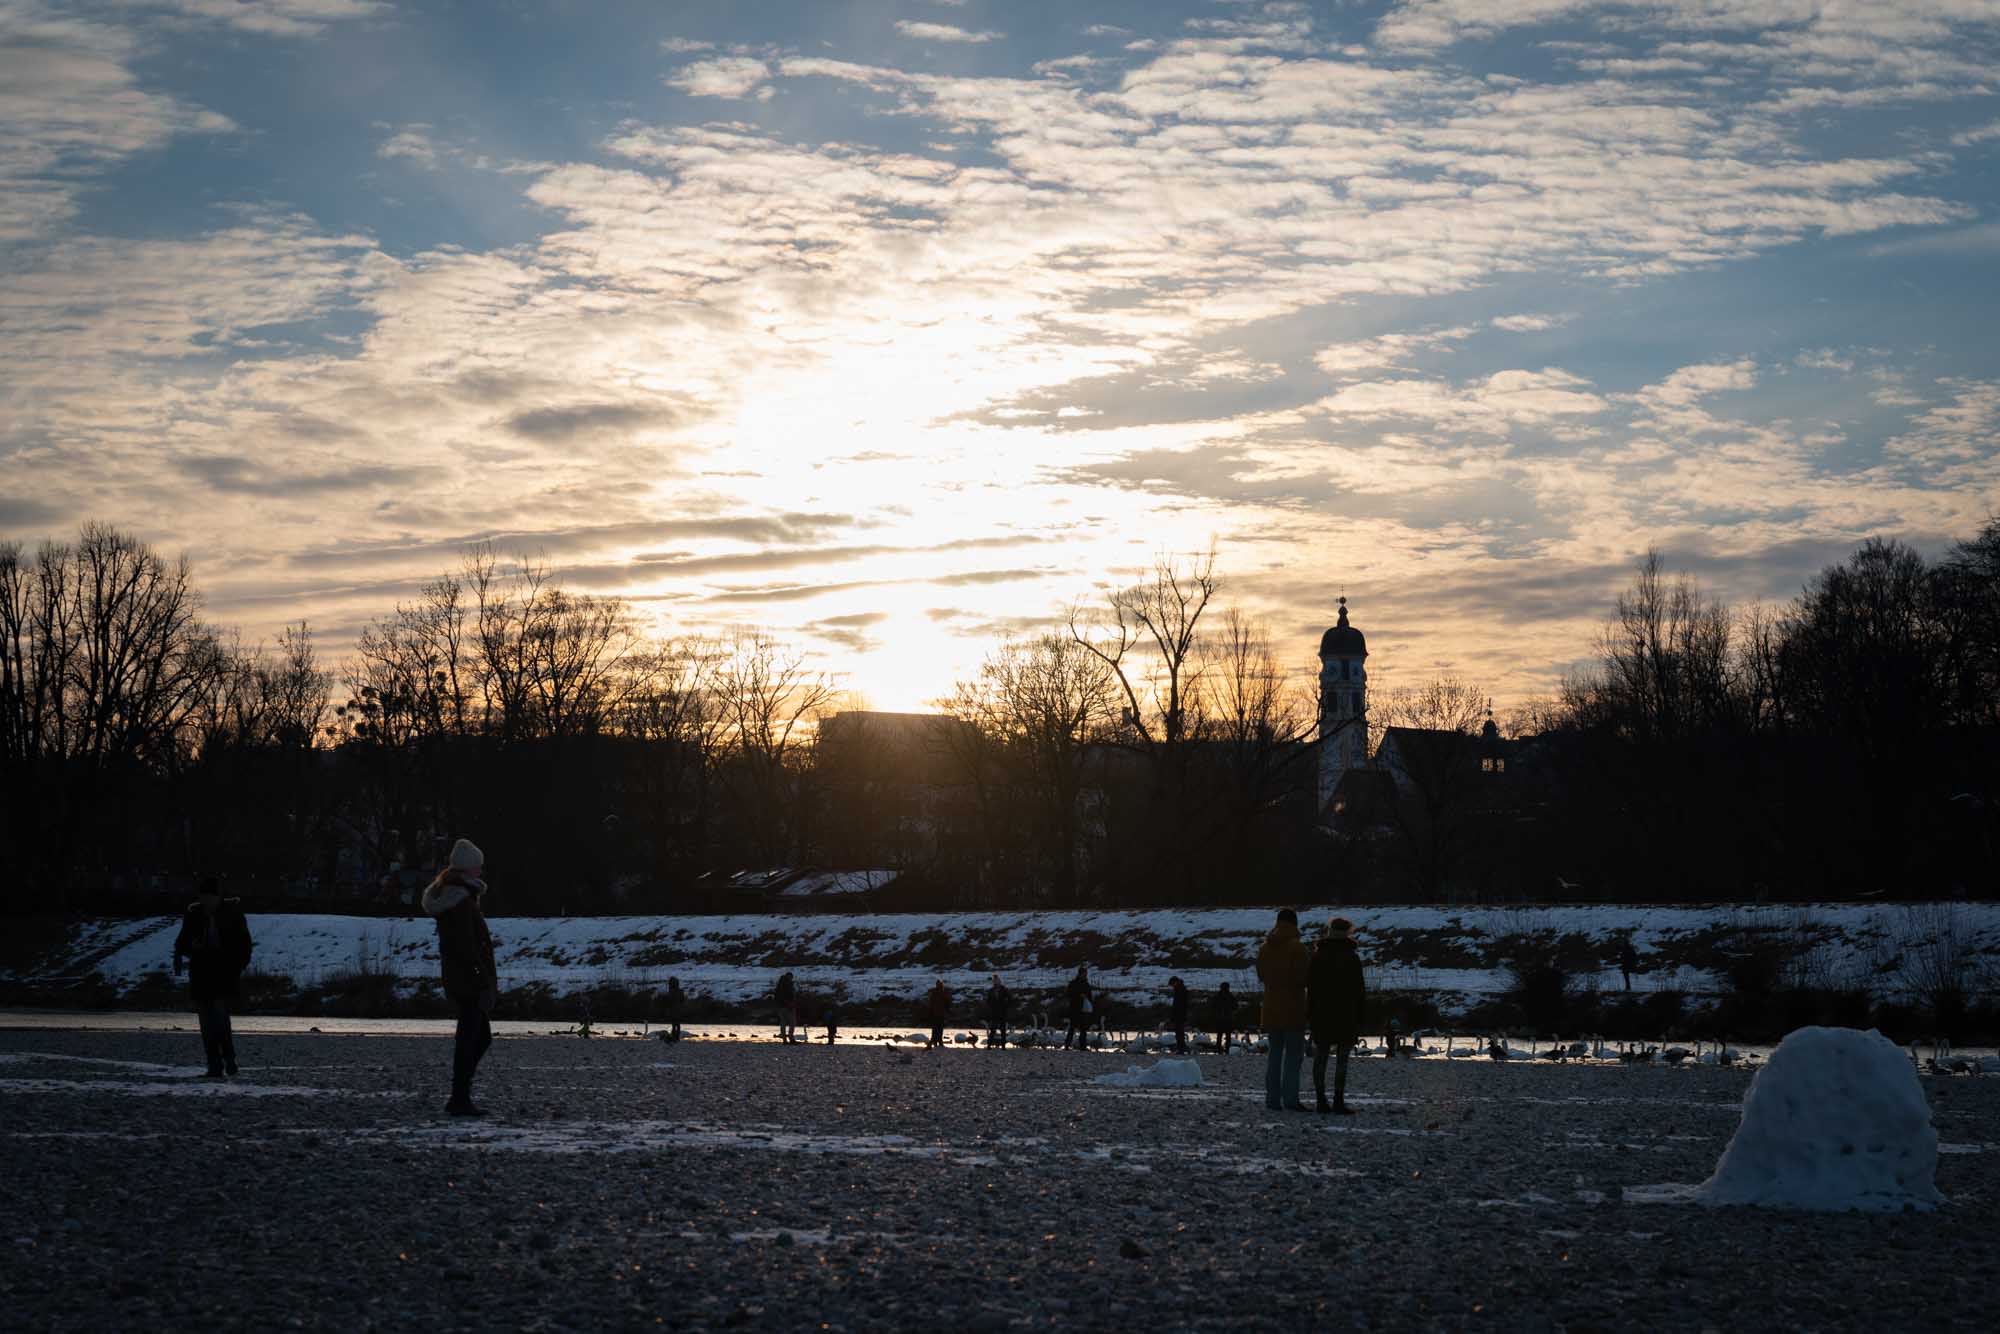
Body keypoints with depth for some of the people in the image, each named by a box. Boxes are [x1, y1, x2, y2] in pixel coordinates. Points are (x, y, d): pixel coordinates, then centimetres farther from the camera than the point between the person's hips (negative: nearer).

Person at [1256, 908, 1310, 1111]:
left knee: (1274, 1052, 12)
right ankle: (1290, 1099, -8)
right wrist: (1311, 964, 2)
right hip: (1293, 1009, -6)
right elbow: (1302, 977, -16)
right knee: (1293, 1053, -3)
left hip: (1271, 1009, 6)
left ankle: (1272, 1098, 9)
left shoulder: (1264, 948, 8)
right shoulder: (1297, 947, -12)